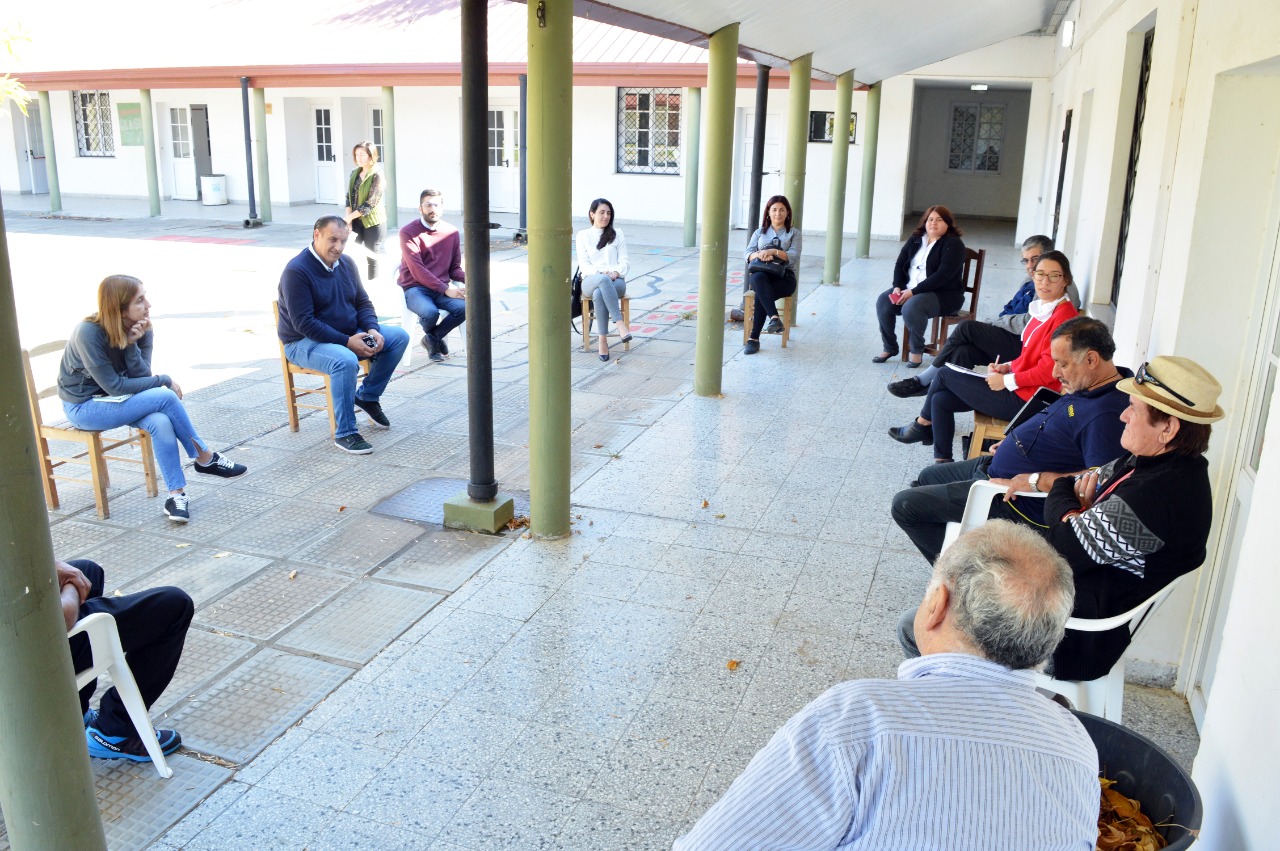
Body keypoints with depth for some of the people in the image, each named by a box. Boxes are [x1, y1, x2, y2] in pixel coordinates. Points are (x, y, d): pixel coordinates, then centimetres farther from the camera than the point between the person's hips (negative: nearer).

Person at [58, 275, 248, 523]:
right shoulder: (88, 333, -24)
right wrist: (164, 381, -17)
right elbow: (114, 386, -23)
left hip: (114, 400, 6)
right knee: (166, 398, -26)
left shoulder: (141, 329, -6)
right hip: (84, 407, -6)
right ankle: (206, 459, -10)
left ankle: (177, 494, -22)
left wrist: (132, 344, -27)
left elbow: (141, 377, -13)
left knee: (160, 423, -27)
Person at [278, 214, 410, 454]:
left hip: (349, 335, 8)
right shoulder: (297, 271, -18)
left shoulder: (346, 264, 5)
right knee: (346, 361, -38)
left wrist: (372, 330, -10)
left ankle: (367, 396, 10)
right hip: (305, 342, -8)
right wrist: (347, 342, -26)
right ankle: (344, 434, -24)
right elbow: (303, 323, -23)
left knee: (399, 336, -5)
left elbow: (363, 302, 12)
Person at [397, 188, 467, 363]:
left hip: (443, 288, 4)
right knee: (430, 312, -34)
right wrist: (446, 289, -22)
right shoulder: (408, 232, -6)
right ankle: (433, 337, 6)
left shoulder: (452, 232, 7)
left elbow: (454, 268, 12)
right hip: (414, 288, -4)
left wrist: (468, 279, -12)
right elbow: (417, 270, -15)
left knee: (465, 306, -26)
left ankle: (433, 338, 1)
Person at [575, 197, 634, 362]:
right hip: (591, 281, -1)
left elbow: (625, 262, 9)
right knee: (603, 280, -41)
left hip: (616, 282, 1)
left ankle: (603, 339, -40)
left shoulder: (617, 234, 17)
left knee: (599, 293, -39)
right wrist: (600, 273, -16)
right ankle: (620, 324, -47)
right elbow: (583, 264, 4)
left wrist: (616, 272, -15)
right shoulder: (583, 235, 14)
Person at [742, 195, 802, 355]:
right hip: (760, 273, 2)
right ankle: (774, 318, -52)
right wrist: (759, 255, -18)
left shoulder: (794, 233, 14)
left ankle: (754, 338, -35)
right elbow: (748, 254, 7)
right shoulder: (760, 232, 21)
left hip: (784, 277, -2)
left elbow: (793, 256, -4)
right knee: (759, 278, -40)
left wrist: (773, 251, -21)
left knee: (760, 295, -35)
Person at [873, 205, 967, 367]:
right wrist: (897, 287, -10)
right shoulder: (916, 239, 10)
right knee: (883, 302, -18)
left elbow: (943, 275, -21)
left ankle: (917, 351, -13)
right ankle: (889, 348, -3)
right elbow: (900, 264, 9)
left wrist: (914, 292, -26)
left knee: (911, 307, -35)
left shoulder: (953, 244, -11)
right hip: (910, 288, 7)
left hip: (944, 294, -7)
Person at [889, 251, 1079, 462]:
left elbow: (1049, 370, -23)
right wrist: (1007, 367, 3)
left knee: (945, 375, -3)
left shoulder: (1063, 316, -19)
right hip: (1019, 389, 9)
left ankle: (923, 423, 22)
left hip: (1025, 400, -9)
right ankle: (942, 462, 9)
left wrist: (1006, 380, -15)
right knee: (941, 399, 1)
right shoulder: (1043, 308, 11)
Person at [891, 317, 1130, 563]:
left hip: (1021, 504, -11)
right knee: (927, 477, 29)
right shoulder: (1085, 387, 3)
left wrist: (1037, 480, -31)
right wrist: (1017, 440, 9)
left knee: (905, 505, -10)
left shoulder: (1105, 413, -29)